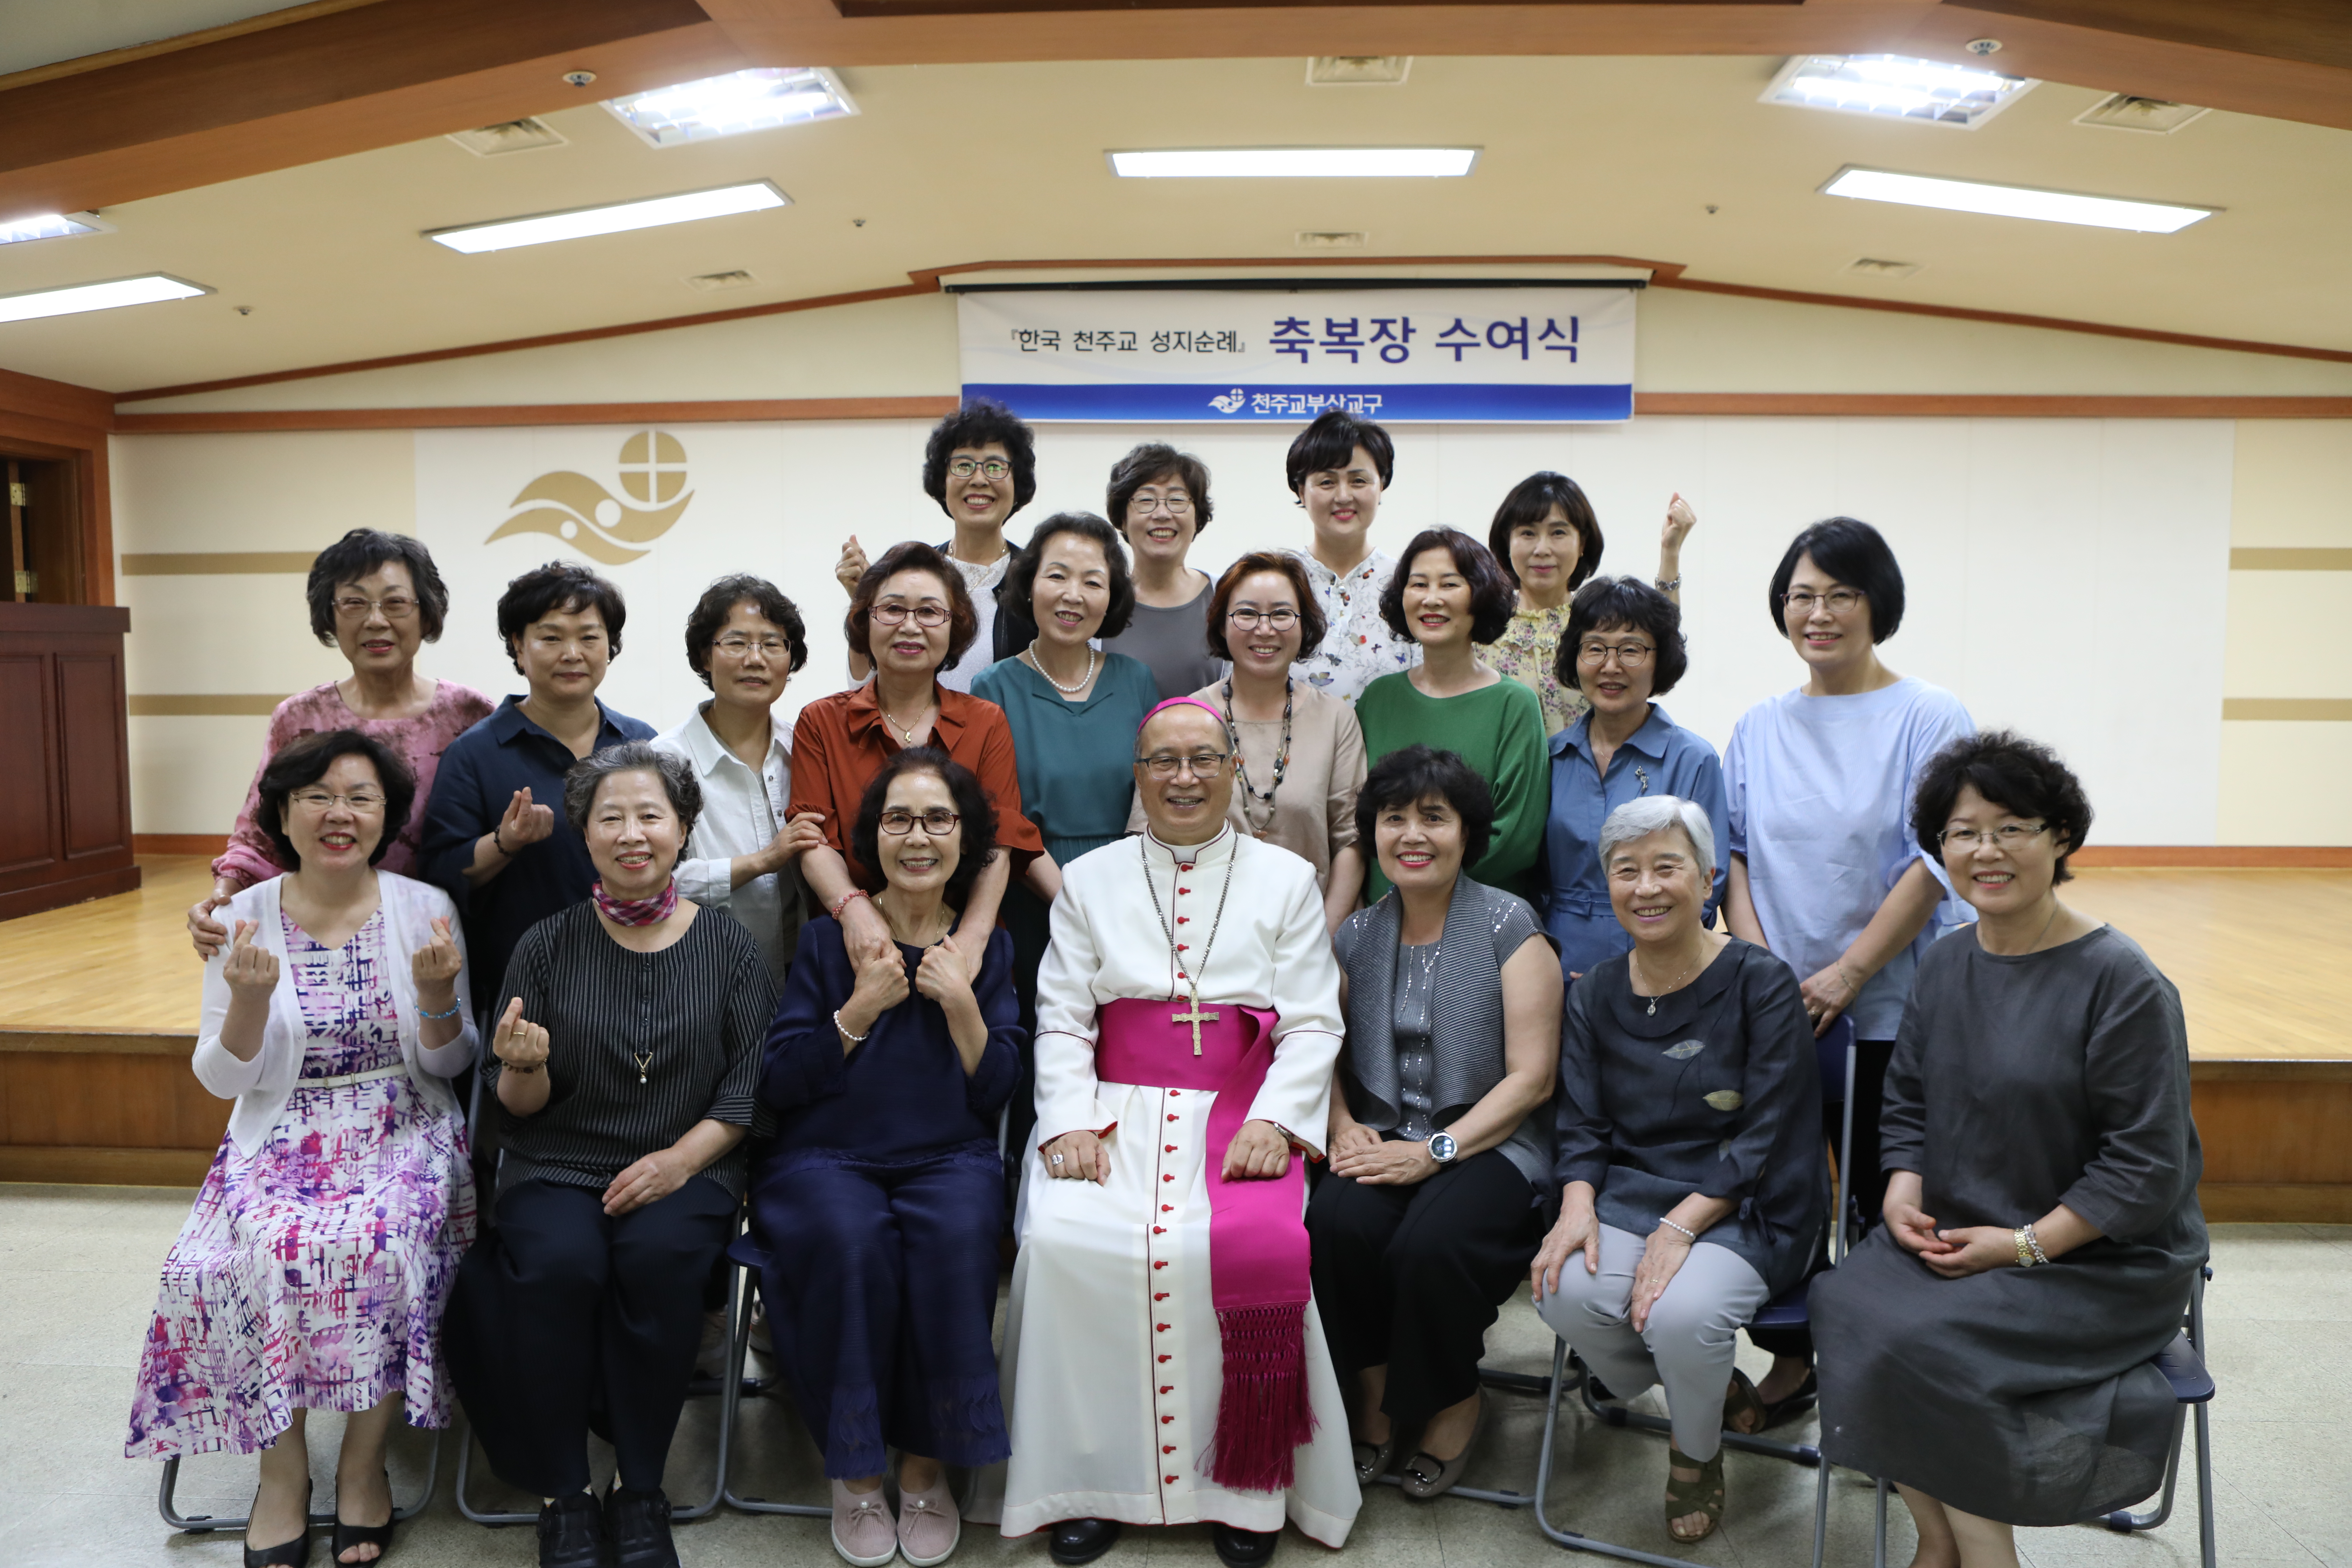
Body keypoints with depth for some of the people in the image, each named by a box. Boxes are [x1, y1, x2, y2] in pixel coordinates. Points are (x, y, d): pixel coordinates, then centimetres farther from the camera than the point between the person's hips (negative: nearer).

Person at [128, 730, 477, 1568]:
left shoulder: (426, 909, -1)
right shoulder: (244, 917, 1)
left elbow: (449, 1063, 2)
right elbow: (223, 1078, 2)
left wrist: (438, 992, -19)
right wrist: (250, 999, -18)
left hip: (401, 1130, -1)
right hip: (282, 1138, 1)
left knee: (379, 1244, -30)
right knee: (259, 1251, -28)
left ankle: (364, 1461, -9)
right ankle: (282, 1469, -6)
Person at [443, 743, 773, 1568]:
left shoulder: (728, 946, 4)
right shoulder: (546, 946, 5)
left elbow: (751, 1083, 0)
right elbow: (519, 1105, 7)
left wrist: (681, 1158, -15)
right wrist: (525, 1067, -17)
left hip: (686, 1167, 0)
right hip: (558, 1167, 1)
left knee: (658, 1255, -31)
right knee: (557, 1262, -30)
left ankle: (641, 1492, -12)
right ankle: (563, 1498, -12)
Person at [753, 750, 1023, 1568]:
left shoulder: (989, 947, 9)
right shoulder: (826, 938, 5)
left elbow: (996, 1094, 3)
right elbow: (777, 1085, -1)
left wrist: (961, 1004, -11)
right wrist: (858, 1013, -13)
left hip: (947, 1156, 1)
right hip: (826, 1156, -1)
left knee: (957, 1238, -32)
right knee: (852, 1239, -33)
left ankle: (927, 1468, -12)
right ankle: (855, 1471, -12)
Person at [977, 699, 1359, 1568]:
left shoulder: (1286, 879, 12)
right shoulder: (1089, 880, 15)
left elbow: (1313, 1025, 5)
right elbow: (1062, 1021, 9)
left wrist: (1272, 1121, -12)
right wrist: (1068, 1122, -8)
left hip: (1241, 1111, -1)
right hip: (1117, 1108, 1)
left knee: (1257, 1248, -29)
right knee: (1063, 1238, -26)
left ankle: (1248, 1487, -9)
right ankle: (1091, 1479, -8)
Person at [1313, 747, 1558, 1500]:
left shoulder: (1508, 927, -4)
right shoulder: (1358, 936, 10)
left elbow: (1531, 1078, -8)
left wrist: (1434, 1152, -16)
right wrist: (1343, 1127, -6)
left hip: (1489, 1144, -3)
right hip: (1385, 1138, 4)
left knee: (1431, 1243, -32)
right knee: (1335, 1223, -28)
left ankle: (1455, 1405, -1)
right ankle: (1374, 1396, -2)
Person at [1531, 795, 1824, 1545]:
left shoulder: (1760, 984, -7)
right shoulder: (1594, 995, 7)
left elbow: (1766, 1137, -11)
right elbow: (1582, 1127, 5)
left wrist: (1680, 1227, -22)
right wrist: (1578, 1207, -16)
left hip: (1746, 1206, -4)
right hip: (1631, 1191, 4)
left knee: (1682, 1311, -31)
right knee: (1568, 1294, -26)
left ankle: (1697, 1452, 6)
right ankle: (1712, 1388, 6)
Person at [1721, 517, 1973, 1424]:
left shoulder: (1929, 719, -4)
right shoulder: (1758, 729, 10)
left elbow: (1936, 861, -10)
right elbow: (1734, 855, 9)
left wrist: (1847, 973, -15)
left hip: (1898, 1009, -4)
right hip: (1777, 1009, 4)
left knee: (1889, 1200, 3)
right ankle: (1791, 1357, 23)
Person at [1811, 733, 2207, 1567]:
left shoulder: (2122, 982, -14)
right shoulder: (1944, 967, 6)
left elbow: (2147, 1163, -14)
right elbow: (1906, 1101, 15)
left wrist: (2026, 1244, -17)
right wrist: (1903, 1187, -5)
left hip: (2099, 1259, -6)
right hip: (1954, 1237, 6)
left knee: (1918, 1342, -26)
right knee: (1845, 1299, -19)